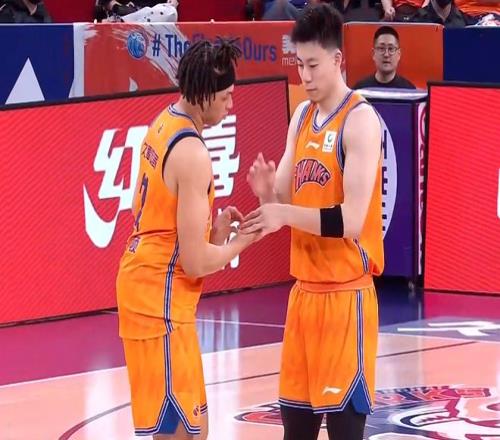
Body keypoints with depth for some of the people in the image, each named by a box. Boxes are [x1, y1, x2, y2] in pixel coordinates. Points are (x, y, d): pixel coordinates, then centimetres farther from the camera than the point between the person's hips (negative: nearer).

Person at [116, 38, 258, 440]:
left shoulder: (163, 124, 8)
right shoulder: (192, 154, -21)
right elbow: (195, 261, -20)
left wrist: (211, 228, 8)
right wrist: (241, 242, -3)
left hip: (141, 282, 10)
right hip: (161, 299, -10)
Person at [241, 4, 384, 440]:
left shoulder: (360, 120, -13)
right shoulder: (302, 117, 12)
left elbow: (351, 220, -21)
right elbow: (286, 203, 13)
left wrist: (286, 214, -24)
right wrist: (267, 193, -7)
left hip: (346, 293, -8)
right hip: (304, 289, 8)